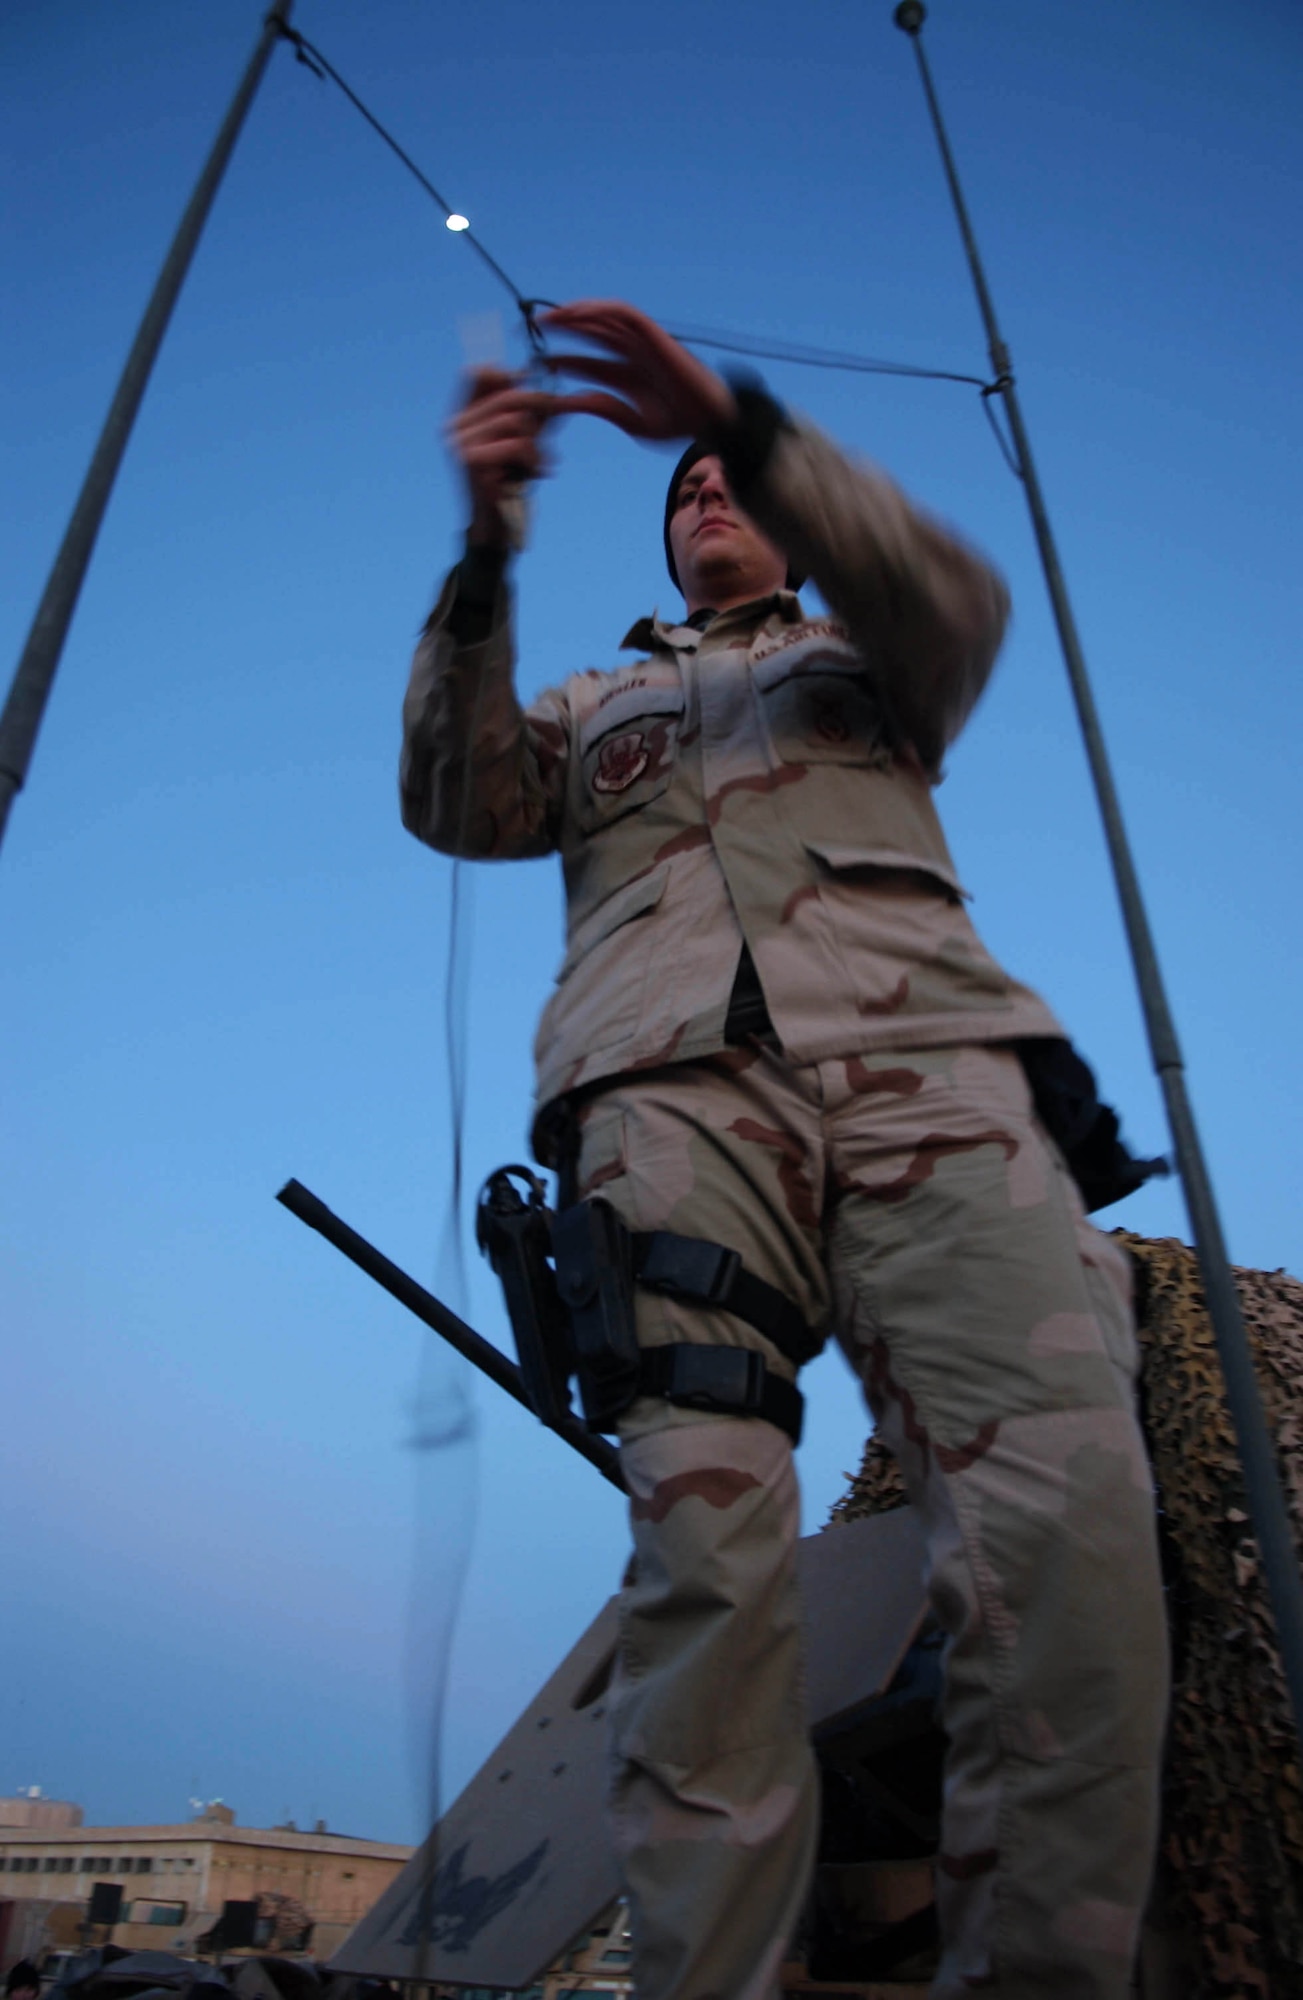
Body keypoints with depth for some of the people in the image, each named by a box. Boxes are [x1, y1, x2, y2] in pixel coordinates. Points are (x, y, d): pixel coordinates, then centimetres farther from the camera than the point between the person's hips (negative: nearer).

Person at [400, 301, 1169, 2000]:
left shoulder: (866, 655, 34)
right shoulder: (599, 701, 36)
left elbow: (955, 600, 9)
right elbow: (459, 806, 16)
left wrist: (743, 422, -2)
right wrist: (483, 554, 5)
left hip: (921, 1054, 0)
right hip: (676, 1079, 1)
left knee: (1074, 1510, -21)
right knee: (707, 1535, -20)